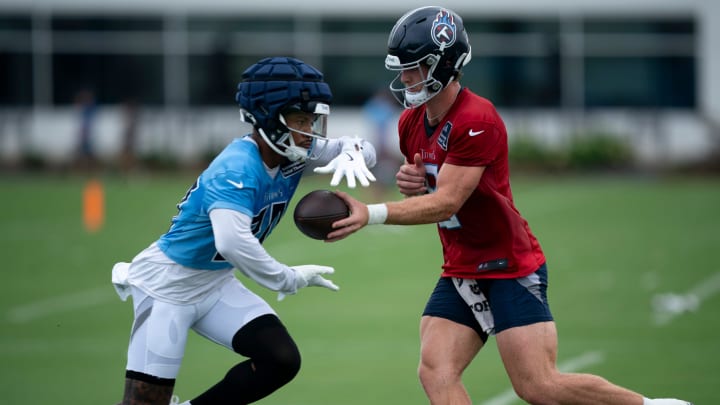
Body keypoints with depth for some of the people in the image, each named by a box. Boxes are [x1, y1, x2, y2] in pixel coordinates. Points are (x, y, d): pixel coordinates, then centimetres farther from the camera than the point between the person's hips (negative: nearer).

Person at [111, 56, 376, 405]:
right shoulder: (236, 170, -29)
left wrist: (353, 154, -25)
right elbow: (233, 241, -43)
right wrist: (288, 279, -32)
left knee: (282, 361, -2)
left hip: (215, 285, 8)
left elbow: (358, 148, 0)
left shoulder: (292, 153, -5)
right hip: (167, 285, -8)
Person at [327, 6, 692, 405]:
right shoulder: (410, 123, 7)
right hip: (460, 272, 8)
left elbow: (446, 203, -25)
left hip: (511, 267, -8)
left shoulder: (477, 120, -20)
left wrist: (370, 214, -32)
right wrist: (410, 183, -2)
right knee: (435, 372, -11)